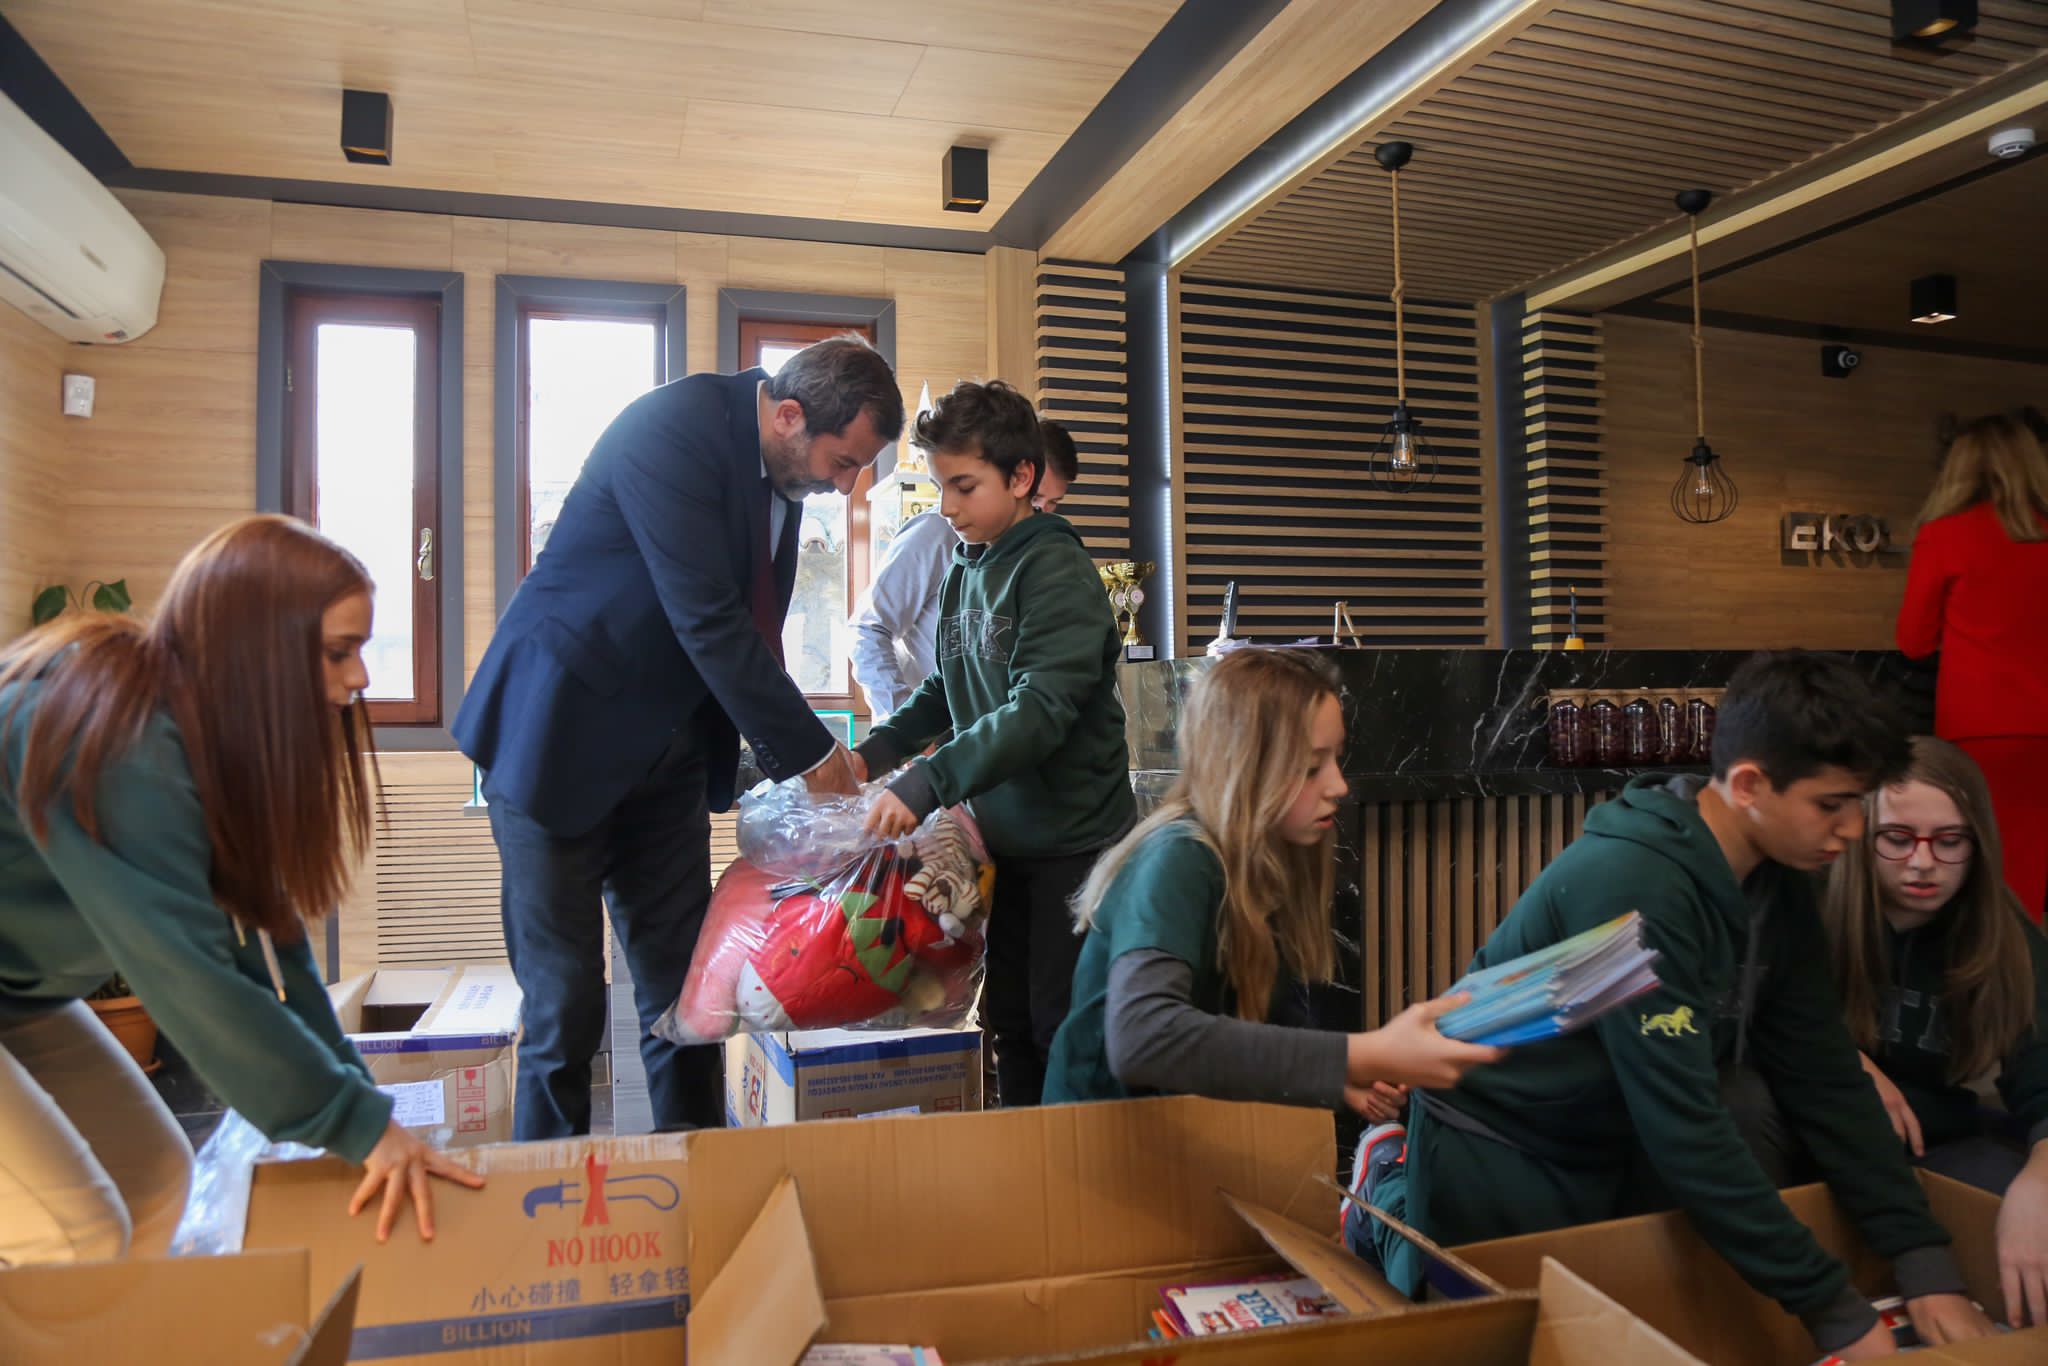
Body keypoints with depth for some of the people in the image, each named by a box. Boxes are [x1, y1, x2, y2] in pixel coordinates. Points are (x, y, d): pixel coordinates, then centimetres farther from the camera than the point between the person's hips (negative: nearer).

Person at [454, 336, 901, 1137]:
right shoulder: (674, 429, -22)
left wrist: (790, 756, 3)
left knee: (683, 987, 10)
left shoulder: (781, 465, 3)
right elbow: (707, 621, -27)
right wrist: (809, 752, -20)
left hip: (666, 753, 7)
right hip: (560, 736, -7)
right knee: (564, 1003, 1)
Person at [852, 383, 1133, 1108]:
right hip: (1003, 836, 7)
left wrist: (927, 783, -34)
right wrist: (874, 751, 4)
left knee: (1061, 1028, 1)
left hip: (1074, 837, -7)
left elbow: (1040, 709, -27)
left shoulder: (1057, 571, -16)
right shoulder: (962, 572, 8)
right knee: (1008, 1020, 16)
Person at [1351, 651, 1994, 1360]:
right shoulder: (1632, 883, -33)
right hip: (1495, 1143, -8)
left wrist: (1924, 1261, -10)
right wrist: (1834, 1308, -28)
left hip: (1621, 1139, 8)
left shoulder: (1779, 884, -5)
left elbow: (1823, 1077, -3)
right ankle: (1394, 1187, 27)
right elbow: (1683, 1121, -33)